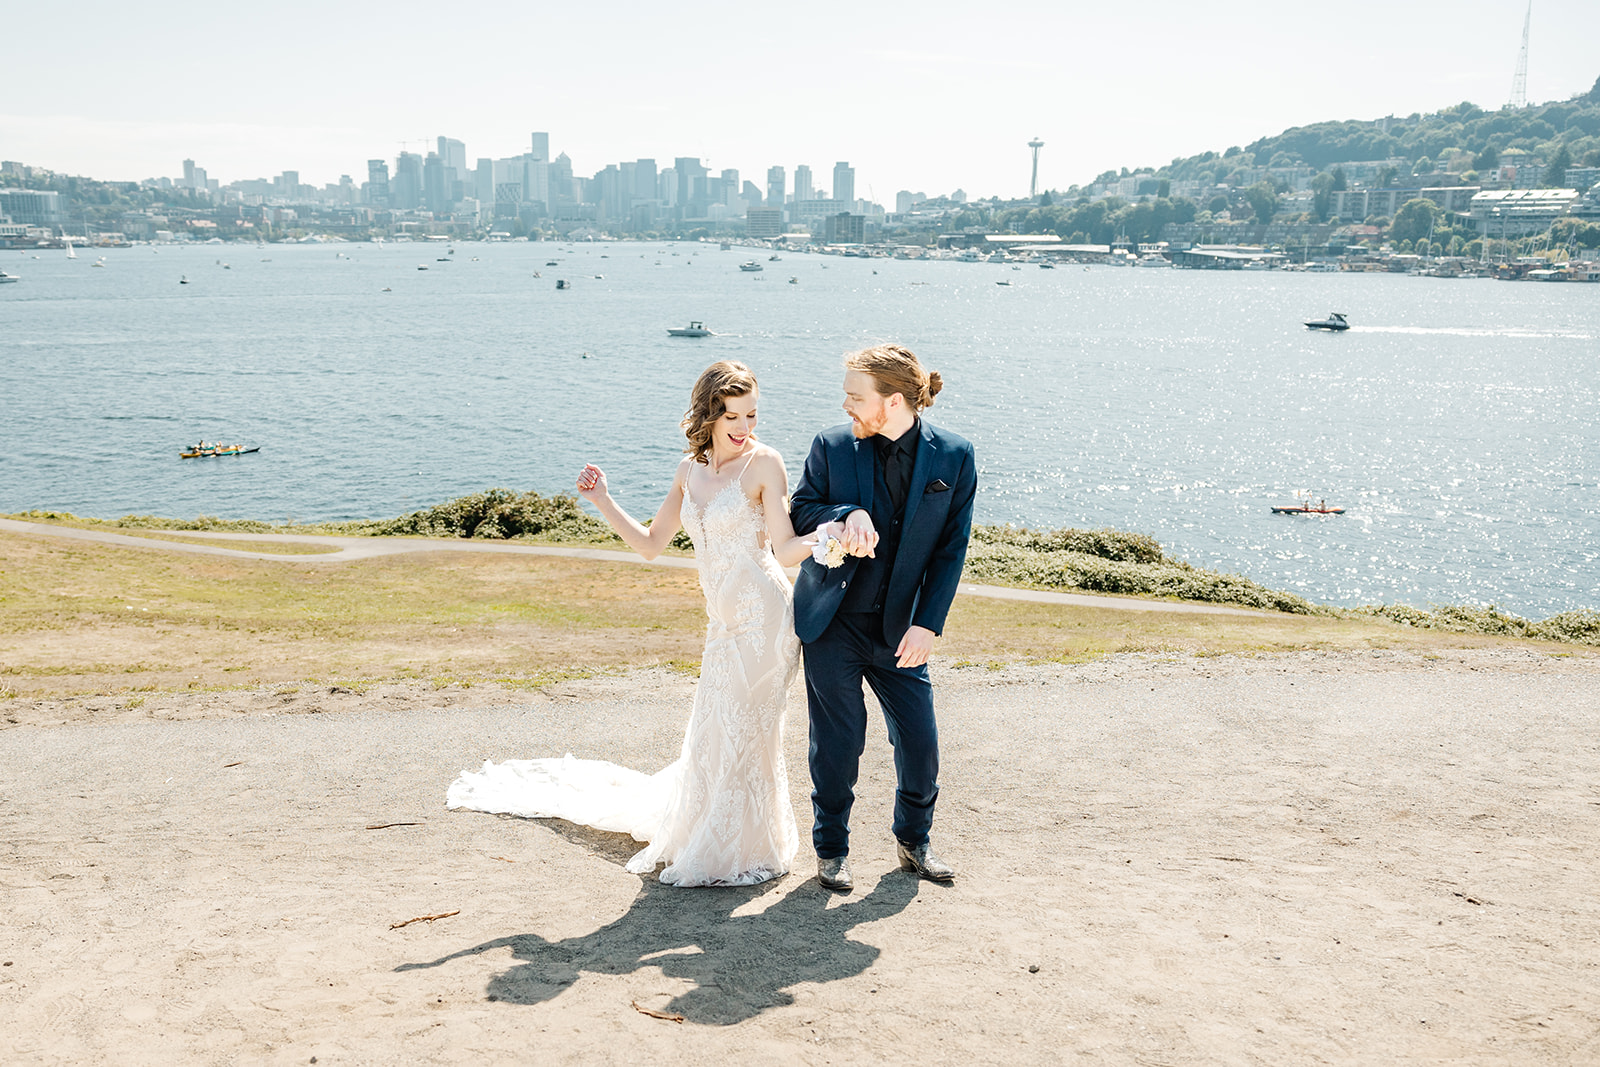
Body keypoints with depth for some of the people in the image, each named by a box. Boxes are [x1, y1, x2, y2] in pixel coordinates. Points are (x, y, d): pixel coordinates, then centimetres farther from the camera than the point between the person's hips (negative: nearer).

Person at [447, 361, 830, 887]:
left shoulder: (764, 463, -9)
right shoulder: (690, 470, 8)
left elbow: (785, 548, -16)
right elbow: (650, 544, 14)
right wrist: (603, 501, 5)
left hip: (762, 619, -6)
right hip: (725, 623, 6)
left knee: (739, 733, 2)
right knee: (712, 735, 14)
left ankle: (739, 852, 19)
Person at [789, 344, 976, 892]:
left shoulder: (953, 455, -6)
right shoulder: (832, 445, -6)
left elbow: (951, 548, -2)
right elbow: (799, 514, 0)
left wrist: (928, 623, -9)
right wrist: (848, 514, -21)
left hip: (899, 627, 1)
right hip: (833, 620, -1)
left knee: (920, 744, 4)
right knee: (838, 744, 4)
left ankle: (914, 840, 30)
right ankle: (831, 849, 25)